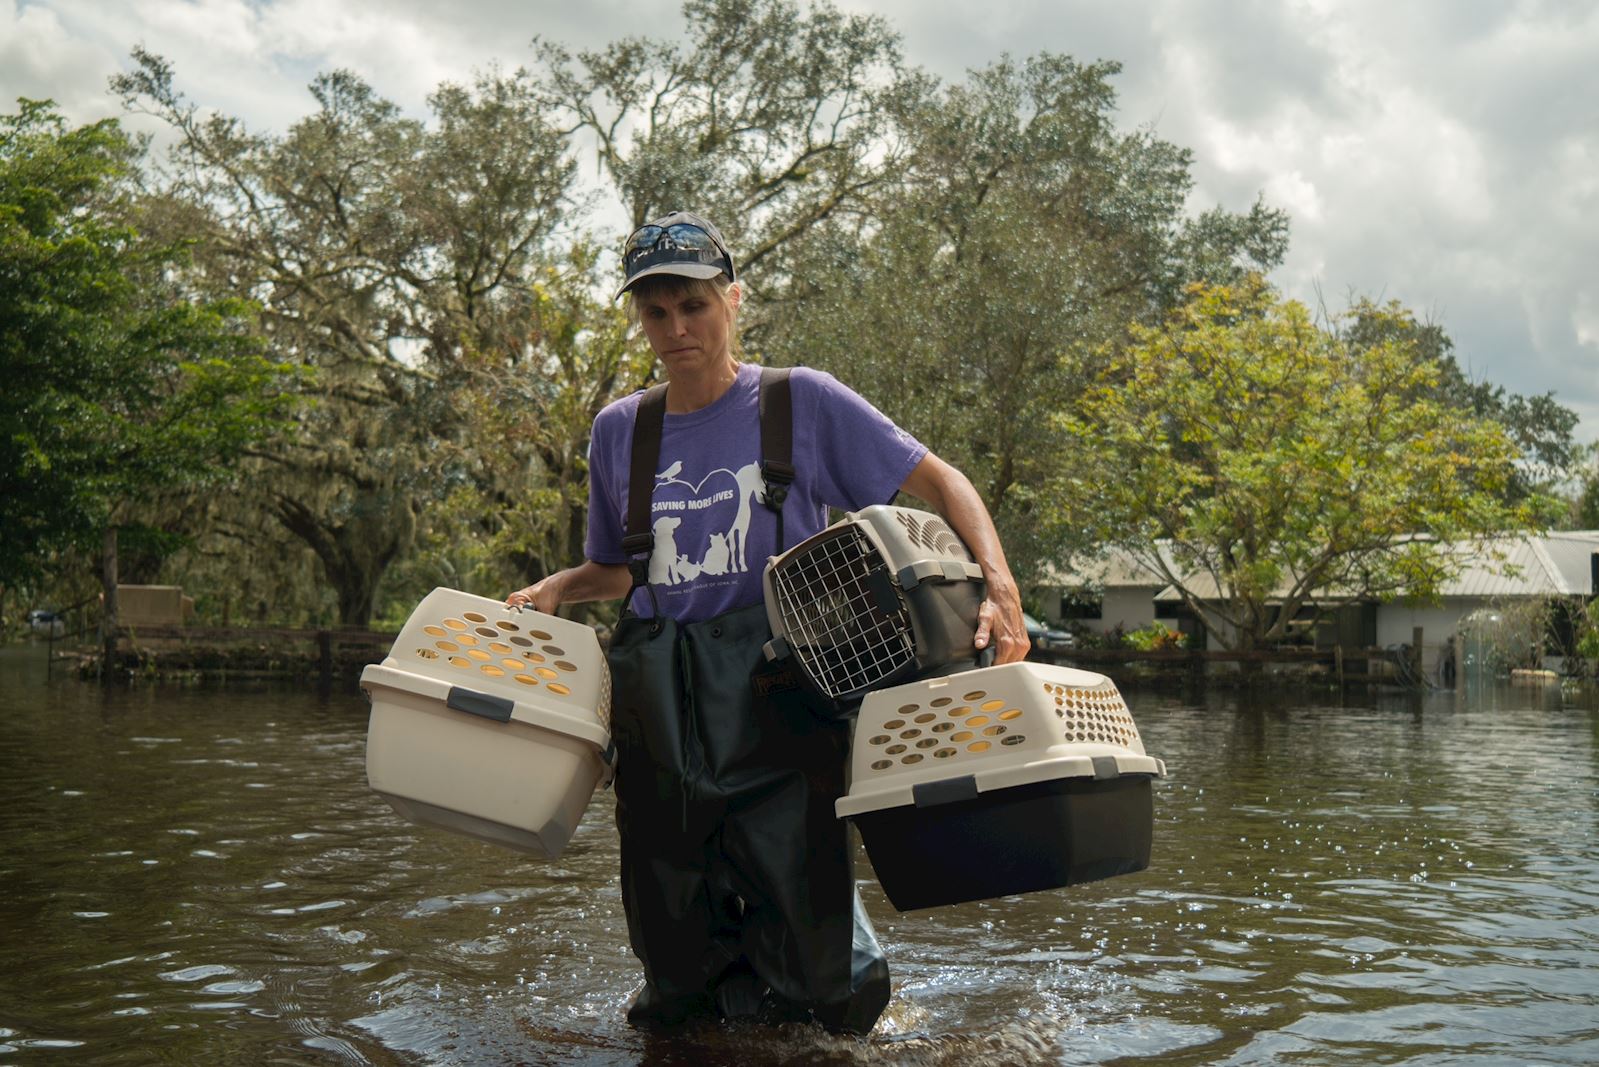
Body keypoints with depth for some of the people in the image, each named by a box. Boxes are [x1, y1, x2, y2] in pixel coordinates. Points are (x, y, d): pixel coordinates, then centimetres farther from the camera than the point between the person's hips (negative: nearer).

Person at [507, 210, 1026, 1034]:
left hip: (778, 696, -4)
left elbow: (937, 482, 1)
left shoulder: (801, 401, 0)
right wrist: (553, 590, 3)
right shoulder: (618, 431, 12)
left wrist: (998, 586, -15)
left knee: (809, 973, -6)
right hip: (657, 711, 4)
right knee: (676, 962, 10)